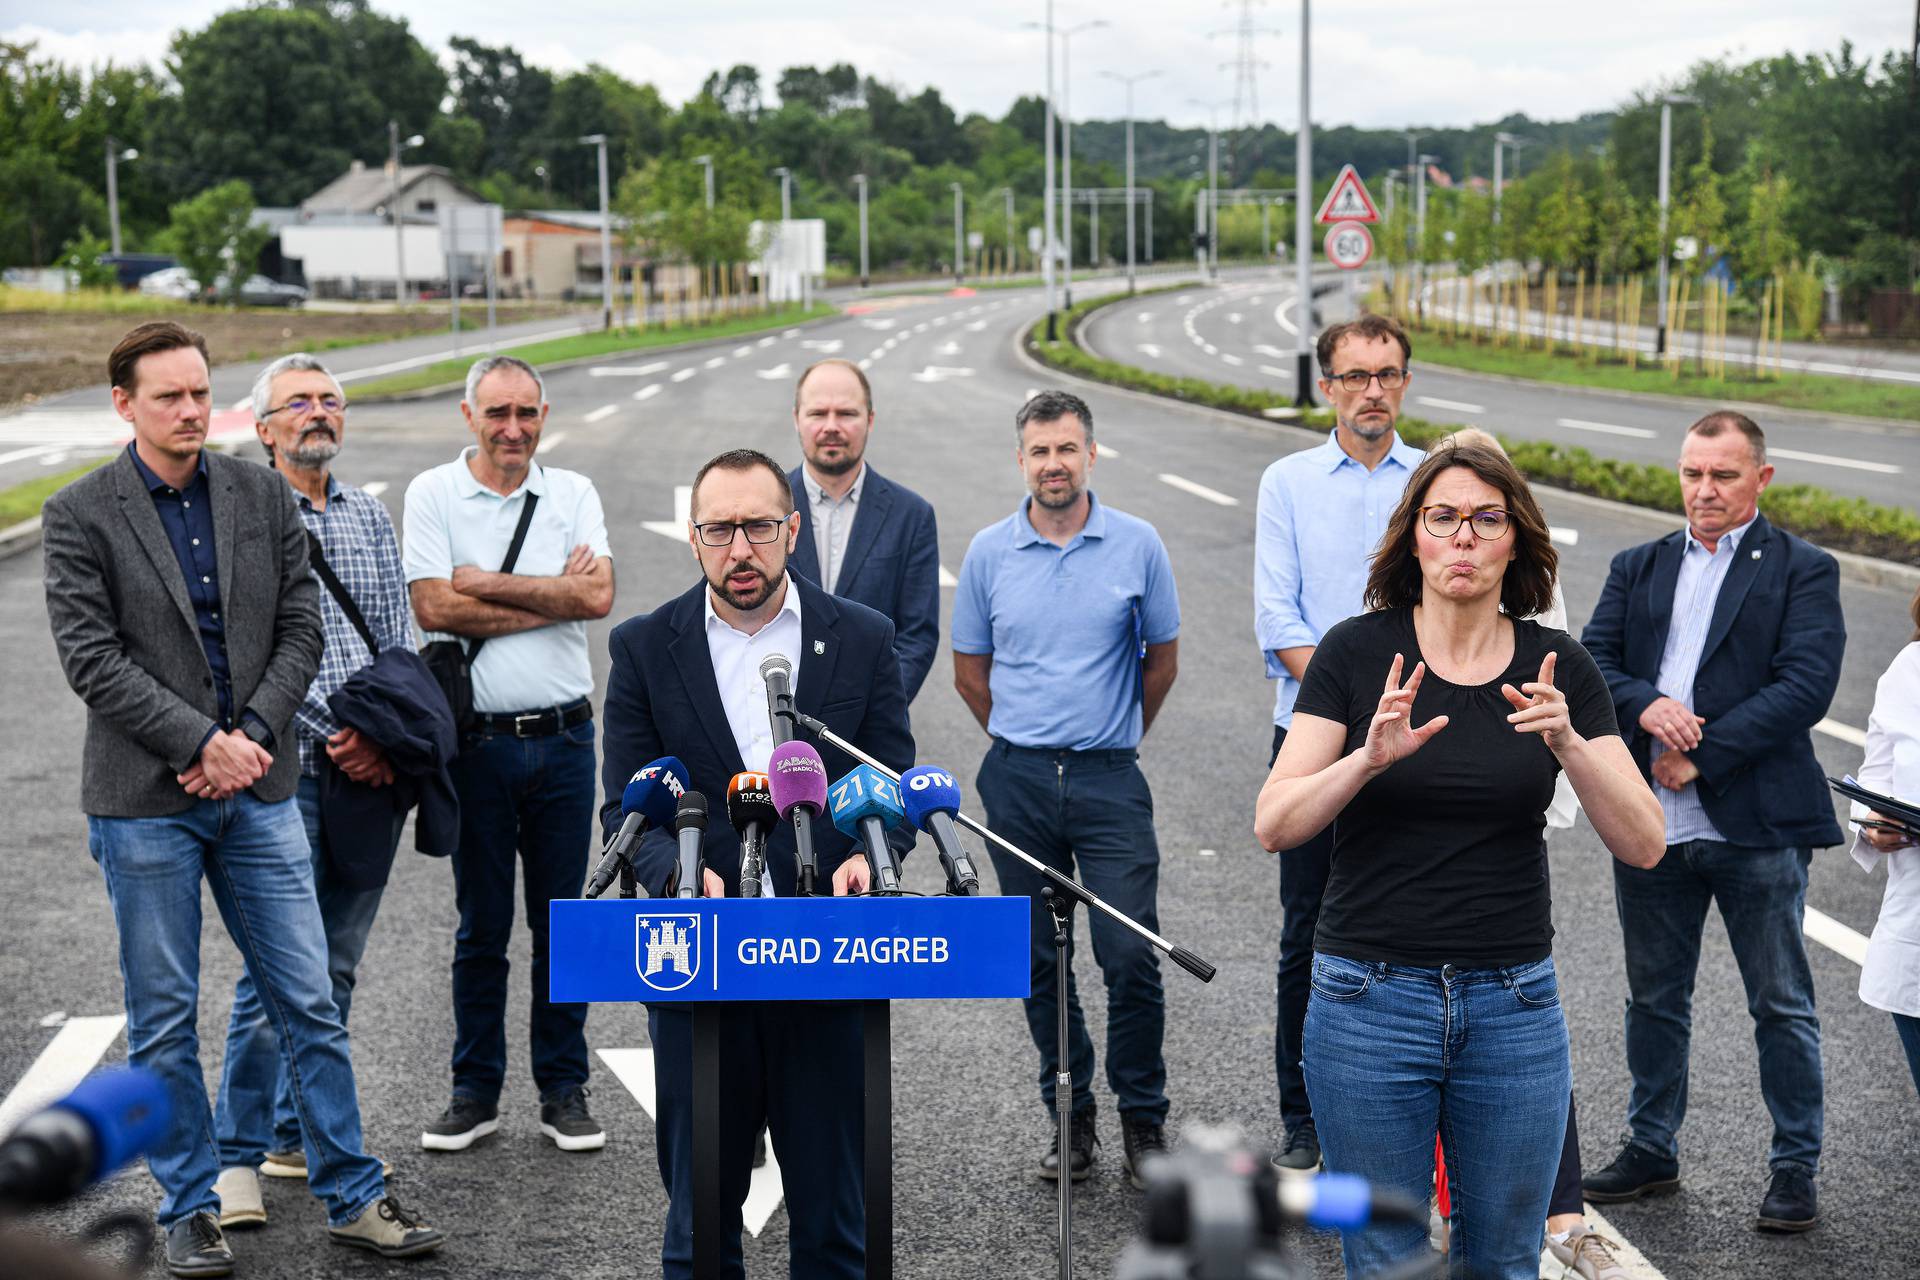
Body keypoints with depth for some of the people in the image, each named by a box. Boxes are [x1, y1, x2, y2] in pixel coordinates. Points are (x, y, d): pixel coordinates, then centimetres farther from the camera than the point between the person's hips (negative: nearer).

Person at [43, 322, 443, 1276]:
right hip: (145, 802, -2)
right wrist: (201, 742, -16)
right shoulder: (80, 516, -4)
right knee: (164, 1020, 7)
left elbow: (300, 629, 5)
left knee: (309, 1005, 5)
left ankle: (352, 1197, 15)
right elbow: (91, 660, -10)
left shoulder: (263, 495, 6)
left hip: (255, 789, 3)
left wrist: (251, 736, -9)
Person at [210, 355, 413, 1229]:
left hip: (373, 771, 5)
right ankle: (239, 1156, 0)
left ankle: (299, 1134, 22)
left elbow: (399, 644, 13)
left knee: (337, 967, 11)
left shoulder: (371, 519, 14)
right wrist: (337, 732, -14)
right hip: (290, 769, -5)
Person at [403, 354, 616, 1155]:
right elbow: (434, 608, -12)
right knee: (480, 924, 7)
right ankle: (475, 1090, 18)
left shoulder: (572, 494, 6)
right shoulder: (432, 494, 1)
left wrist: (486, 583, -10)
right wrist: (550, 595, -8)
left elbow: (598, 596, -8)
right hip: (475, 741, -1)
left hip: (563, 736, 2)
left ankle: (563, 1090, 17)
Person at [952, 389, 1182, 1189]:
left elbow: (1162, 657, 11)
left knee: (1132, 956, -7)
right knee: (1040, 959, 8)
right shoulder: (988, 552, 4)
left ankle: (1144, 1121, 9)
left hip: (1110, 779, -2)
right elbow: (970, 670, 13)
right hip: (1017, 781, 2)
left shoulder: (1137, 545, 0)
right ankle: (1070, 1116, 20)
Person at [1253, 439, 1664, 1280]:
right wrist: (1370, 758, -26)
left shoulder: (1557, 668, 2)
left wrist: (1567, 744, -21)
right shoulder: (1358, 653, -4)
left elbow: (1642, 844, -5)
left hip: (1515, 1005, 2)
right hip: (1370, 998, -2)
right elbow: (1274, 825, -10)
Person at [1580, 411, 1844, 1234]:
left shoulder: (1802, 572, -1)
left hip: (1756, 826, -4)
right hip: (1652, 826, 4)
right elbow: (1592, 662, 4)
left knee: (1781, 1005, 4)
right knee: (1654, 1000, 15)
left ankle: (1795, 1168, 15)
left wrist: (1701, 757, -16)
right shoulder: (1637, 569, 13)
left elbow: (1806, 685, -13)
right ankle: (1652, 1150, 28)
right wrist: (1646, 706, -17)